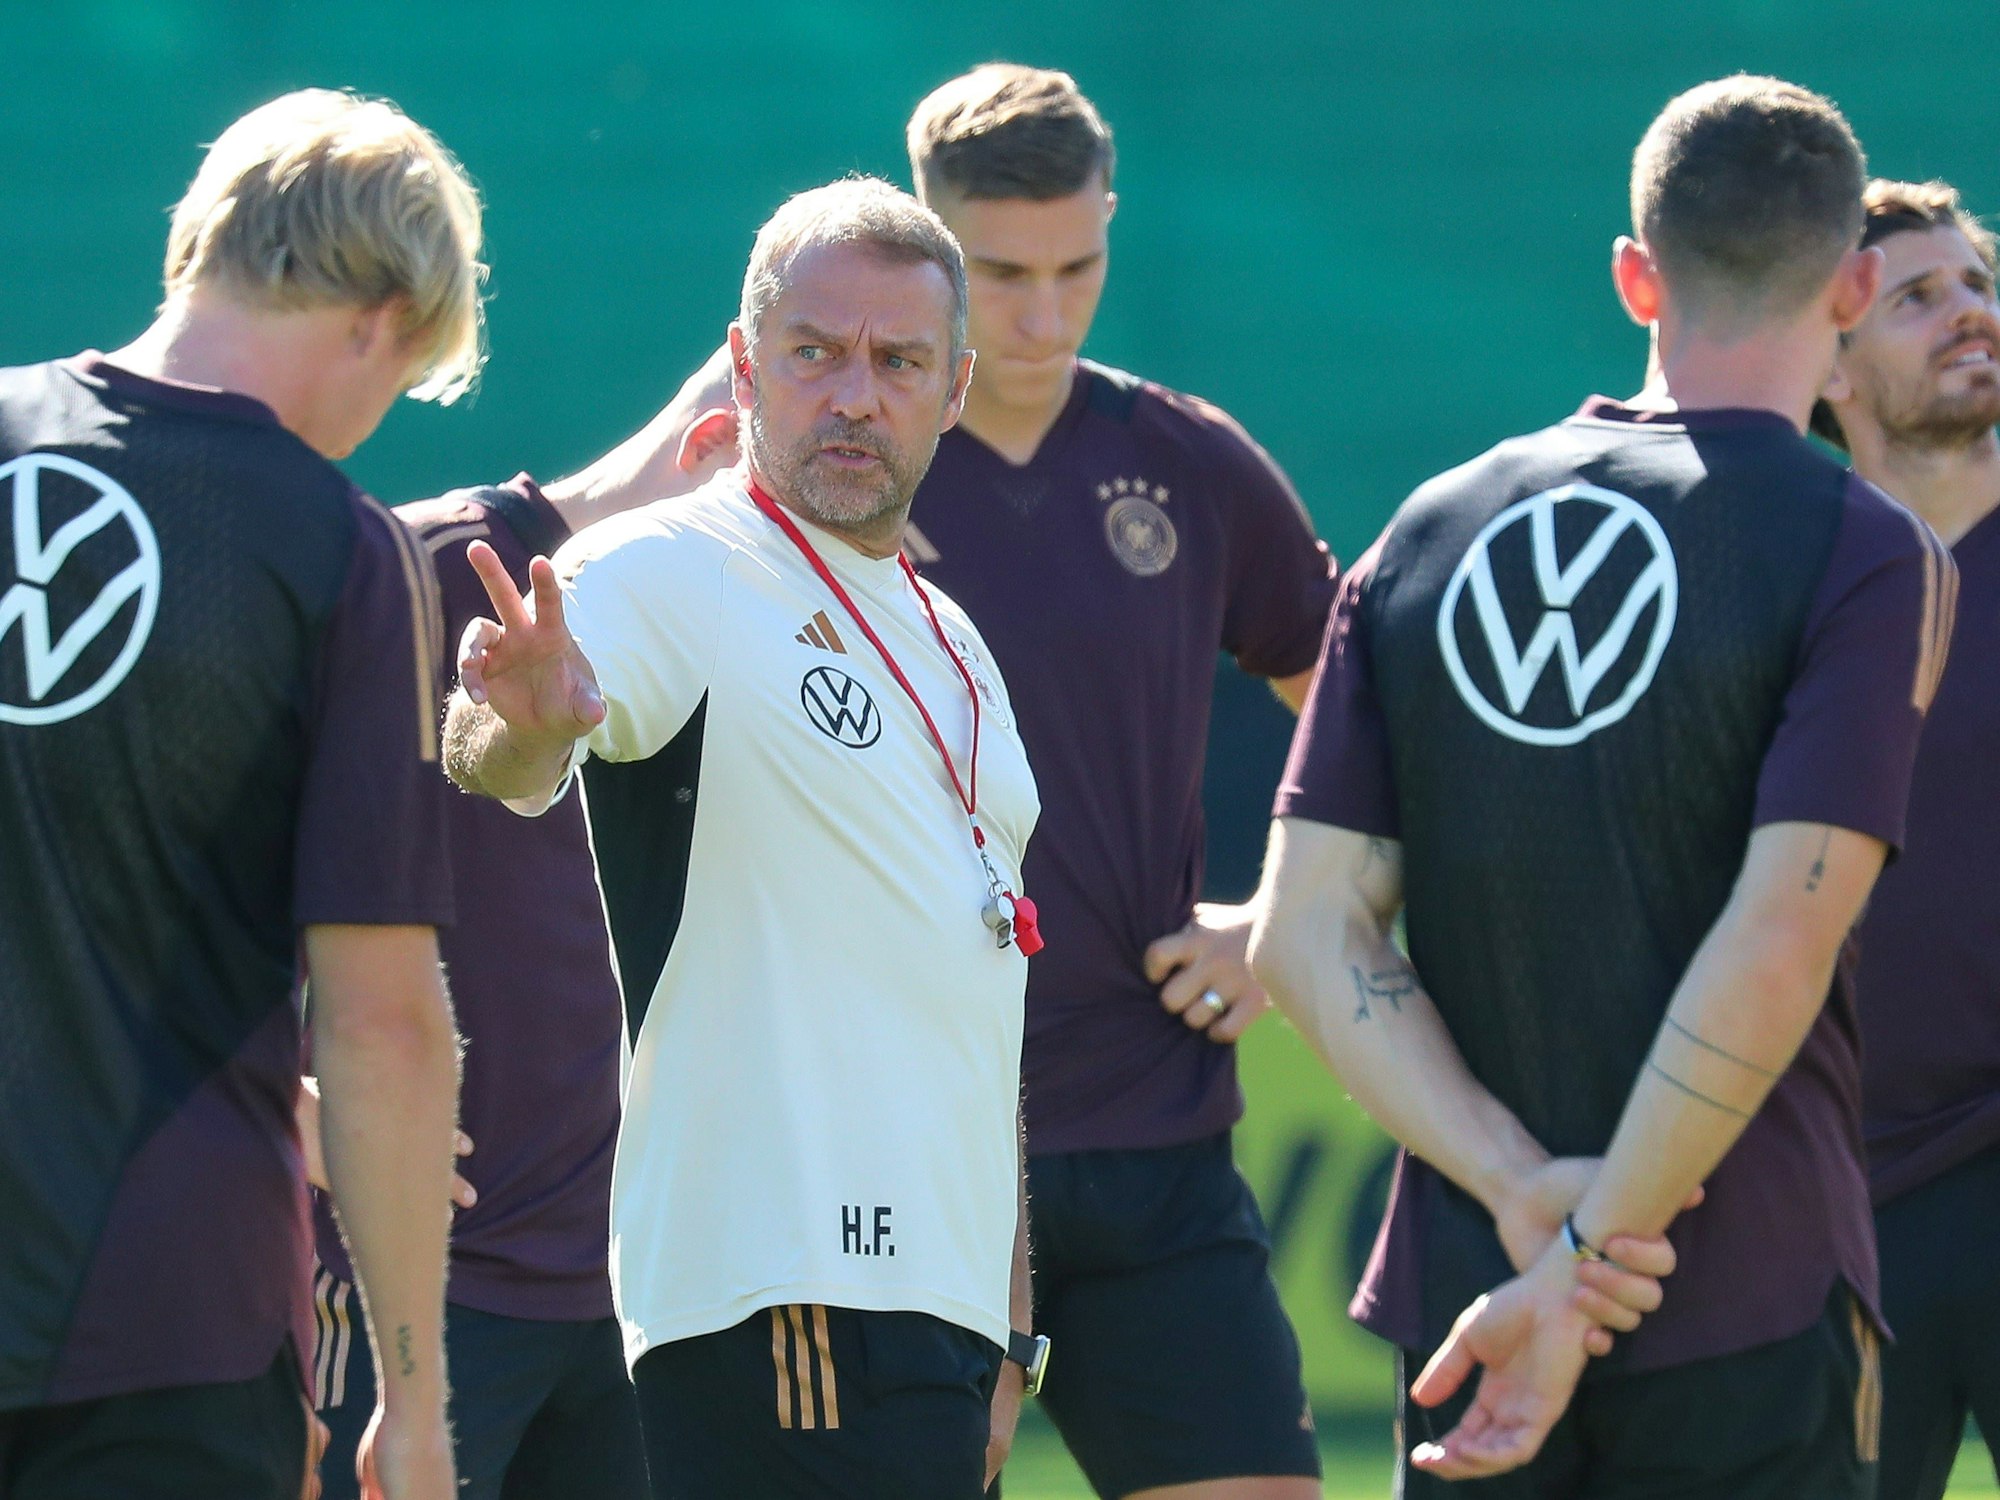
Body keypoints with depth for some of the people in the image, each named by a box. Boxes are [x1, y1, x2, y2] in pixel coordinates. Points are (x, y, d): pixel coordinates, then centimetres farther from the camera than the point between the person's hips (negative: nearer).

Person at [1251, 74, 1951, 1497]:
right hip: (1750, 1319, -4)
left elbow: (1307, 932, 2)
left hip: (1461, 1307, 5)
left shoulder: (1431, 535, 9)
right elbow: (1778, 943, -17)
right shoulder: (1870, 558, -7)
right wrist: (1584, 1256, -14)